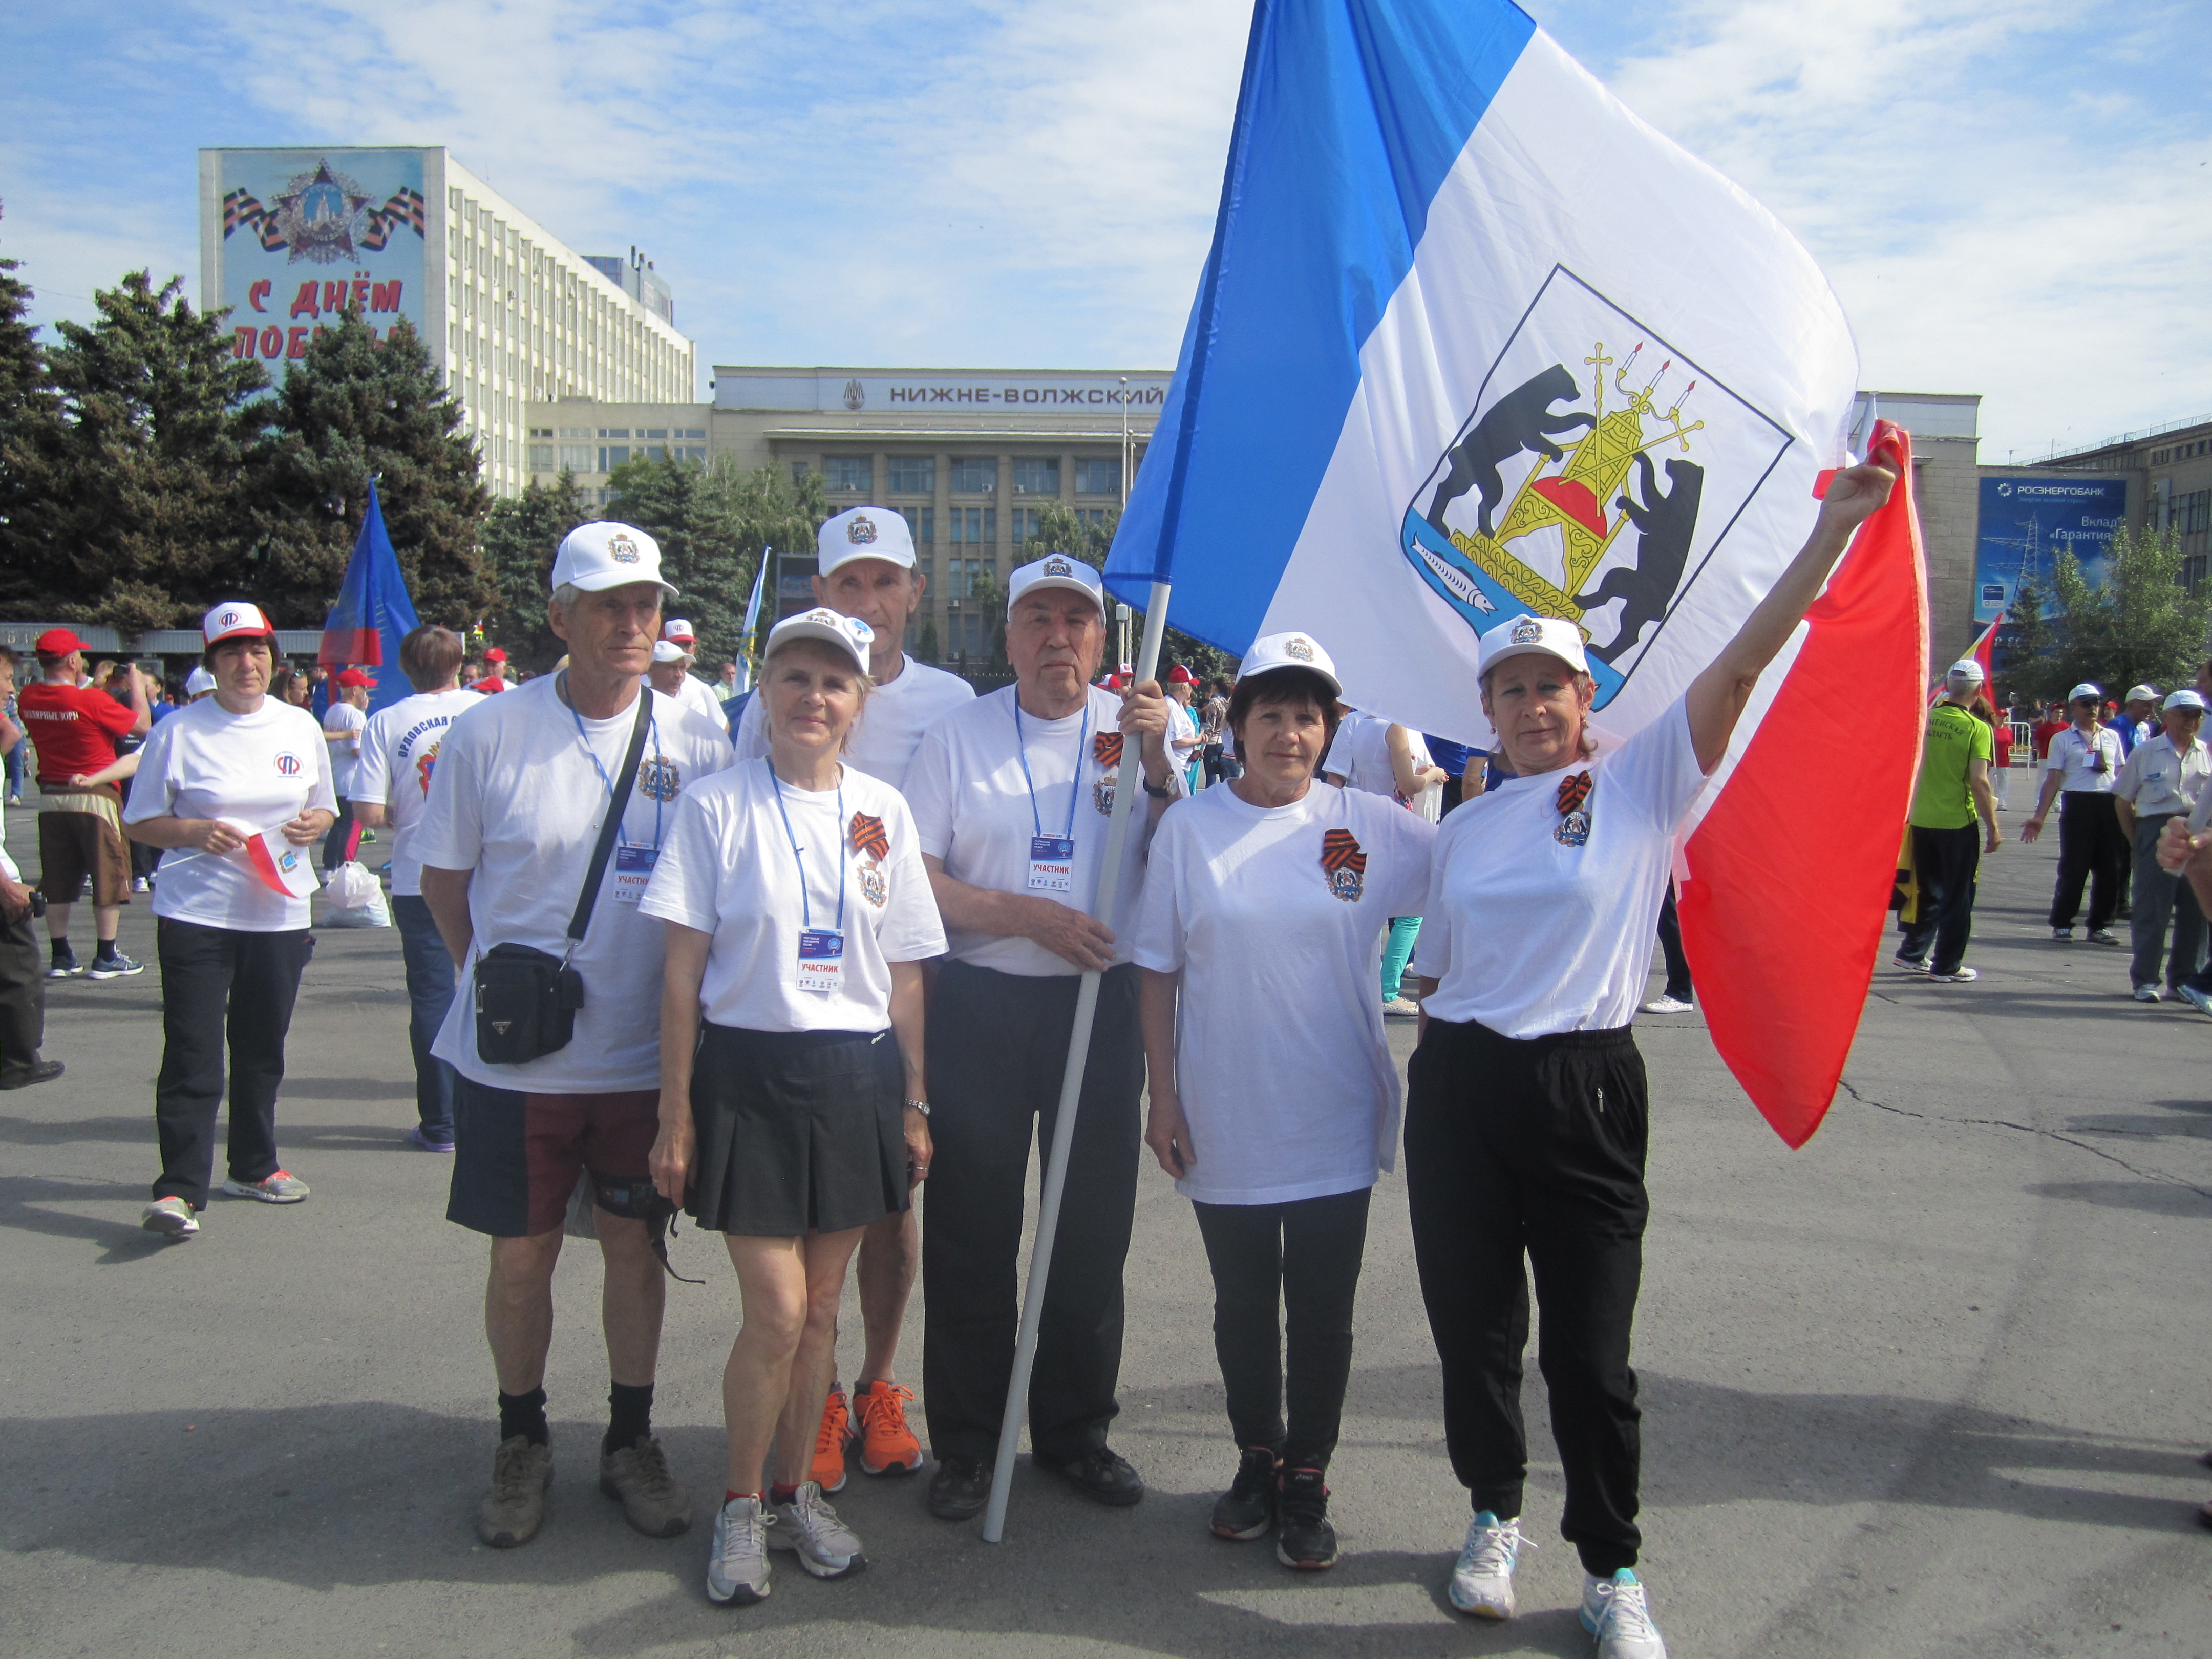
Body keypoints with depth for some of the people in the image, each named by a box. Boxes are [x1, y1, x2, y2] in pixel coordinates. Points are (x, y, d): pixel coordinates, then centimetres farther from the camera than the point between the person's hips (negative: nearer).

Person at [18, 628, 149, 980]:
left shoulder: (27, 699, -1)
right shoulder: (92, 701, -19)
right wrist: (136, 686, 3)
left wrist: (94, 685, 17)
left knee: (57, 879, 12)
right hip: (95, 797, -6)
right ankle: (105, 958, 6)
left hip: (52, 799, 6)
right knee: (109, 875, 4)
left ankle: (59, 957, 16)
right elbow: (142, 725, -10)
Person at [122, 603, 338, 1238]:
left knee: (263, 1050, 13)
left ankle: (253, 1166, 28)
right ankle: (180, 1189, -3)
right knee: (192, 1053, -7)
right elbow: (140, 822, 2)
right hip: (196, 916, -4)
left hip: (280, 916, 4)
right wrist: (196, 832, -17)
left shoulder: (300, 727, 8)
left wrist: (315, 823, -4)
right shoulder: (179, 731, -2)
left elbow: (324, 808, 19)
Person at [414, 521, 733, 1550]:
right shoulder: (490, 735, -6)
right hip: (517, 1056, -1)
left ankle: (630, 1442, 29)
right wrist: (499, 980, 5)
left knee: (635, 1244, 12)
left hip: (648, 1052, 1)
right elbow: (444, 874, 6)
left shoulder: (697, 744, -2)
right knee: (521, 1255, 10)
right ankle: (521, 1444, 30)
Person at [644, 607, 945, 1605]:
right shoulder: (717, 807, -2)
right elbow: (684, 972, -3)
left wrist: (914, 1102, 9)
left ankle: (795, 1492, 30)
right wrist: (676, 1114, -5)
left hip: (856, 1078, 3)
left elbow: (905, 972, 10)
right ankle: (740, 1505, 17)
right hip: (749, 1074, -3)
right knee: (776, 1312, -5)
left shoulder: (882, 811, 7)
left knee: (821, 1308, 11)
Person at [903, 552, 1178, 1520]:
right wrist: (1027, 916, -13)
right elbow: (915, 877, -3)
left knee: (1093, 1230, 10)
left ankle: (1076, 1431, 27)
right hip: (978, 1006, -1)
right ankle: (965, 1444, 21)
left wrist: (1156, 762, -14)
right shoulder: (960, 735, 3)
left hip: (1100, 1004, 1)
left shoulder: (1135, 729, 5)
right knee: (971, 1232, 6)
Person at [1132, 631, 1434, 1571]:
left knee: (1323, 1311, 8)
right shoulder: (1189, 827, -3)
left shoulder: (1370, 825, -2)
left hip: (1334, 1117, 0)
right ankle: (1256, 1460, 35)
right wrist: (1162, 1096, -3)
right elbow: (1157, 971, 0)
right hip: (1223, 1120, 0)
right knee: (1242, 1303, 15)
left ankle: (1306, 1481, 26)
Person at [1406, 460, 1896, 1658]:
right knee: (1473, 1326, 12)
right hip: (1458, 1090, 4)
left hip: (1584, 1089, -3)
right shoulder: (1463, 829, 11)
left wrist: (1834, 526, -19)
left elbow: (1742, 663, -12)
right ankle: (1494, 1520, 35)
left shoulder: (1640, 783, -1)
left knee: (1590, 1350, 1)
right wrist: (1427, 1085, 12)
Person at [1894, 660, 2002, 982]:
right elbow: (1979, 781, -17)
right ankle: (1947, 966, 9)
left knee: (1929, 891, 19)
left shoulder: (1926, 719, 1)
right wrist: (1993, 828, -10)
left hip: (1922, 820, 5)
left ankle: (1913, 953, 25)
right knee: (1958, 896, 6)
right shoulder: (1978, 728, -12)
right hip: (1958, 822, -5)